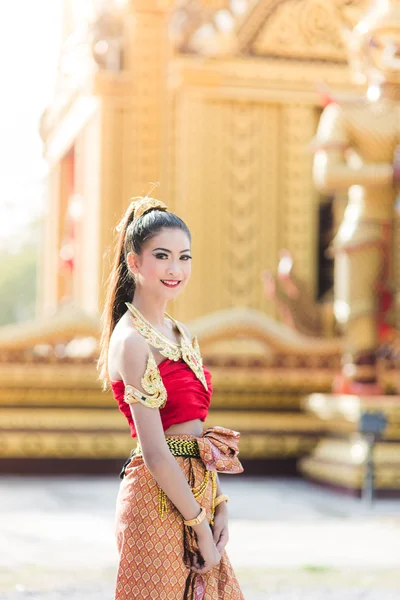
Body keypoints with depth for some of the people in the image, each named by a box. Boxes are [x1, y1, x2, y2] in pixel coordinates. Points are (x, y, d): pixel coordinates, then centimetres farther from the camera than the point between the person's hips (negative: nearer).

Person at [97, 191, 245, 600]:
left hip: (196, 492, 8)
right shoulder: (131, 341, -15)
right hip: (158, 498, -8)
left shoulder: (181, 334, 12)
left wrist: (219, 505, 5)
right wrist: (201, 526, -15)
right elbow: (154, 452, -18)